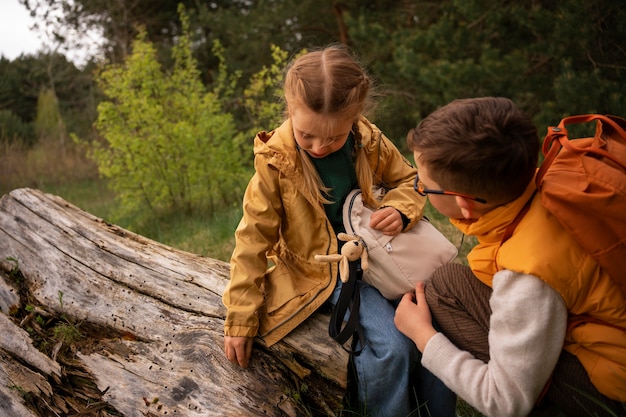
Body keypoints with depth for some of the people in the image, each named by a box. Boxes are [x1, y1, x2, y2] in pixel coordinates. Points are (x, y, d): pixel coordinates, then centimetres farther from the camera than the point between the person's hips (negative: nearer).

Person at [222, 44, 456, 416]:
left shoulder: (369, 141, -9)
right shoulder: (275, 162, -17)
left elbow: (408, 179, 9)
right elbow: (253, 239, -11)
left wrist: (401, 210, -16)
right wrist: (240, 320, -9)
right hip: (321, 270, -4)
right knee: (391, 348, -23)